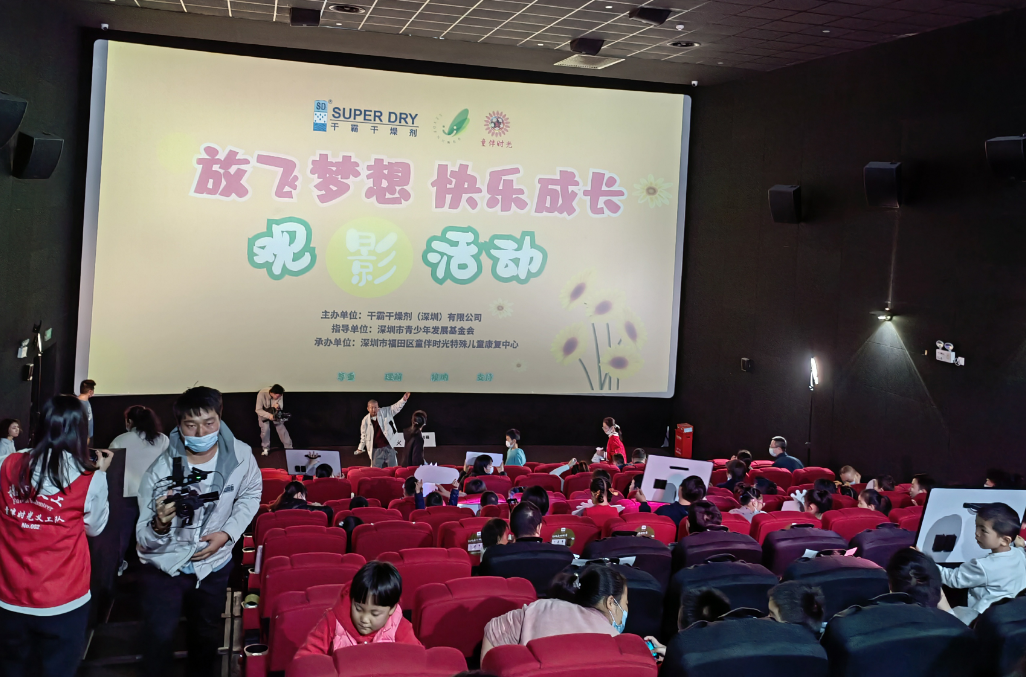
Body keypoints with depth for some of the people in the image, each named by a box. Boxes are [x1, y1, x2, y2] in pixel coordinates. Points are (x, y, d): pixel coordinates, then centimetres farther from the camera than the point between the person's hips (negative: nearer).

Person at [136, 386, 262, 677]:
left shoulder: (240, 455, -19)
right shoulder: (160, 472, -26)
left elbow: (250, 494, 3)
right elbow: (145, 541, -24)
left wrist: (227, 533, -11)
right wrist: (160, 525, -47)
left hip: (214, 566, 3)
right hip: (165, 566, -3)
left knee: (207, 639, 21)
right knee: (159, 640, -7)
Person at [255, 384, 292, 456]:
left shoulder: (279, 395, -25)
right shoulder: (262, 394, -35)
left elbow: (281, 406, -11)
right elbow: (258, 410, -28)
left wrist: (278, 405, -36)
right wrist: (269, 415, -42)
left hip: (275, 412, 2)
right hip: (264, 413, -2)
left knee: (281, 427, -8)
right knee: (265, 429, -16)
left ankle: (289, 447, 4)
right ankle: (266, 448, 6)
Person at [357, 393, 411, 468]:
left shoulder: (385, 412, 0)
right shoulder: (365, 420, 2)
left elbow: (396, 407, -10)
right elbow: (364, 435, 14)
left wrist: (403, 399, -28)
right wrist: (360, 448, 15)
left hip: (389, 447, 0)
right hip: (376, 450, 0)